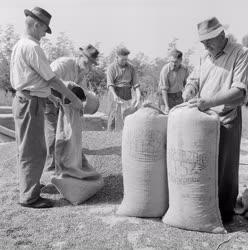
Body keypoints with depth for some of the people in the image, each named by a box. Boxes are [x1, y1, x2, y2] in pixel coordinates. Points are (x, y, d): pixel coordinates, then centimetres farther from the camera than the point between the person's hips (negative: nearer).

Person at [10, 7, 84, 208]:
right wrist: (75, 99, -8)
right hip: (30, 103, -11)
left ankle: (29, 184, 38)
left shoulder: (19, 45, 15)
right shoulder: (32, 47, -16)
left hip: (25, 101, 11)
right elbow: (51, 79, -16)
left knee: (28, 148, 22)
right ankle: (29, 197, 8)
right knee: (33, 151, -2)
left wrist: (51, 97, 23)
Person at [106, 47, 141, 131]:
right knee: (113, 116, -4)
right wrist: (114, 95, -28)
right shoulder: (112, 67, 0)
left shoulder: (131, 67, 8)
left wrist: (138, 97, -11)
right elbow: (110, 84, -11)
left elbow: (135, 83, 3)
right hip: (115, 93, -3)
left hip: (127, 95, 3)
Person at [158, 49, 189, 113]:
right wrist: (166, 106, -27)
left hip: (179, 97, 5)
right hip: (167, 97, -4)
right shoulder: (165, 70, -19)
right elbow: (164, 89, -20)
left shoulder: (184, 69, -4)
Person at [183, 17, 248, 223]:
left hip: (227, 120, -5)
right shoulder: (205, 58, 13)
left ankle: (226, 211, 20)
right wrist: (189, 92, -9)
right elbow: (193, 80, 15)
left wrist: (208, 102, -27)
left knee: (225, 167, 4)